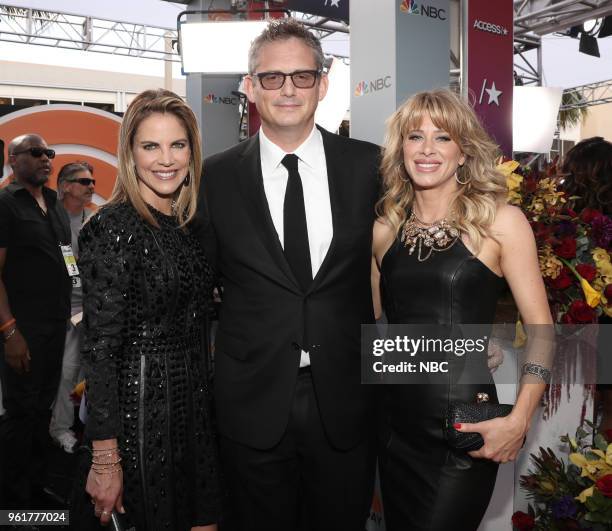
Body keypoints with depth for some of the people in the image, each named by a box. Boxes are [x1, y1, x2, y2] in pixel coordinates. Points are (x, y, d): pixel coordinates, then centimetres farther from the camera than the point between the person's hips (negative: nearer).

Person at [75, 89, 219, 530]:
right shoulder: (113, 229, -16)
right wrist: (105, 459, -17)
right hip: (141, 409, -7)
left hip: (196, 406, 7)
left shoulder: (189, 223, 6)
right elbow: (100, 349, -18)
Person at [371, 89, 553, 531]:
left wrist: (518, 420, -15)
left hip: (465, 425, -4)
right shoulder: (384, 230, 4)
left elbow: (542, 331, -6)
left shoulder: (501, 221, -7)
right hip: (397, 422, 4)